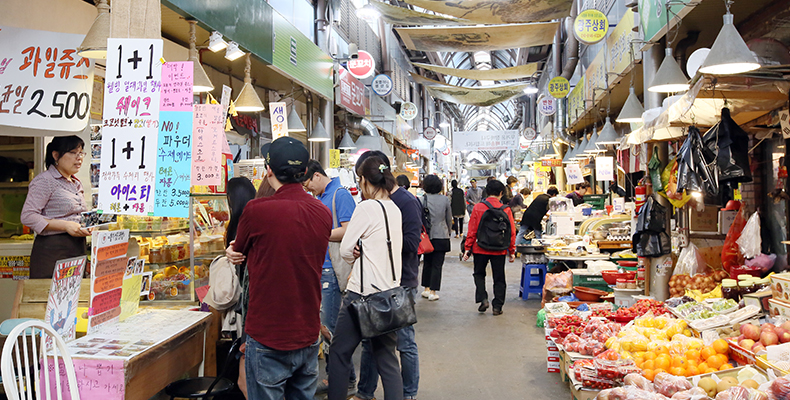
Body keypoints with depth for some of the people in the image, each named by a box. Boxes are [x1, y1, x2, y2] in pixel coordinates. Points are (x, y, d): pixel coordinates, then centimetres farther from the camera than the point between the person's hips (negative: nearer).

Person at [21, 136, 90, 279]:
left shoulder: (77, 184, 19)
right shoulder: (44, 181, -5)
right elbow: (27, 216, -14)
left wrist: (87, 226, 9)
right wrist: (65, 226, -19)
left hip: (78, 248, 7)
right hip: (52, 250, -7)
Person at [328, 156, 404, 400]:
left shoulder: (367, 208, -12)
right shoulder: (395, 209, 10)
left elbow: (345, 250, -8)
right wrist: (365, 254, 4)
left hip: (364, 292, -7)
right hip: (390, 292, 7)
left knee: (339, 352, 8)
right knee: (387, 358, 13)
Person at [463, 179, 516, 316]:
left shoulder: (478, 208, -6)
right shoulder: (506, 209, -5)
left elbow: (472, 230, -4)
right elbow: (511, 232, -1)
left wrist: (467, 248, 2)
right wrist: (512, 251, 7)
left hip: (480, 248, 0)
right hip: (499, 250, 0)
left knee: (479, 274, 19)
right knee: (499, 278, 11)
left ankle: (482, 298, 4)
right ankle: (497, 306, 13)